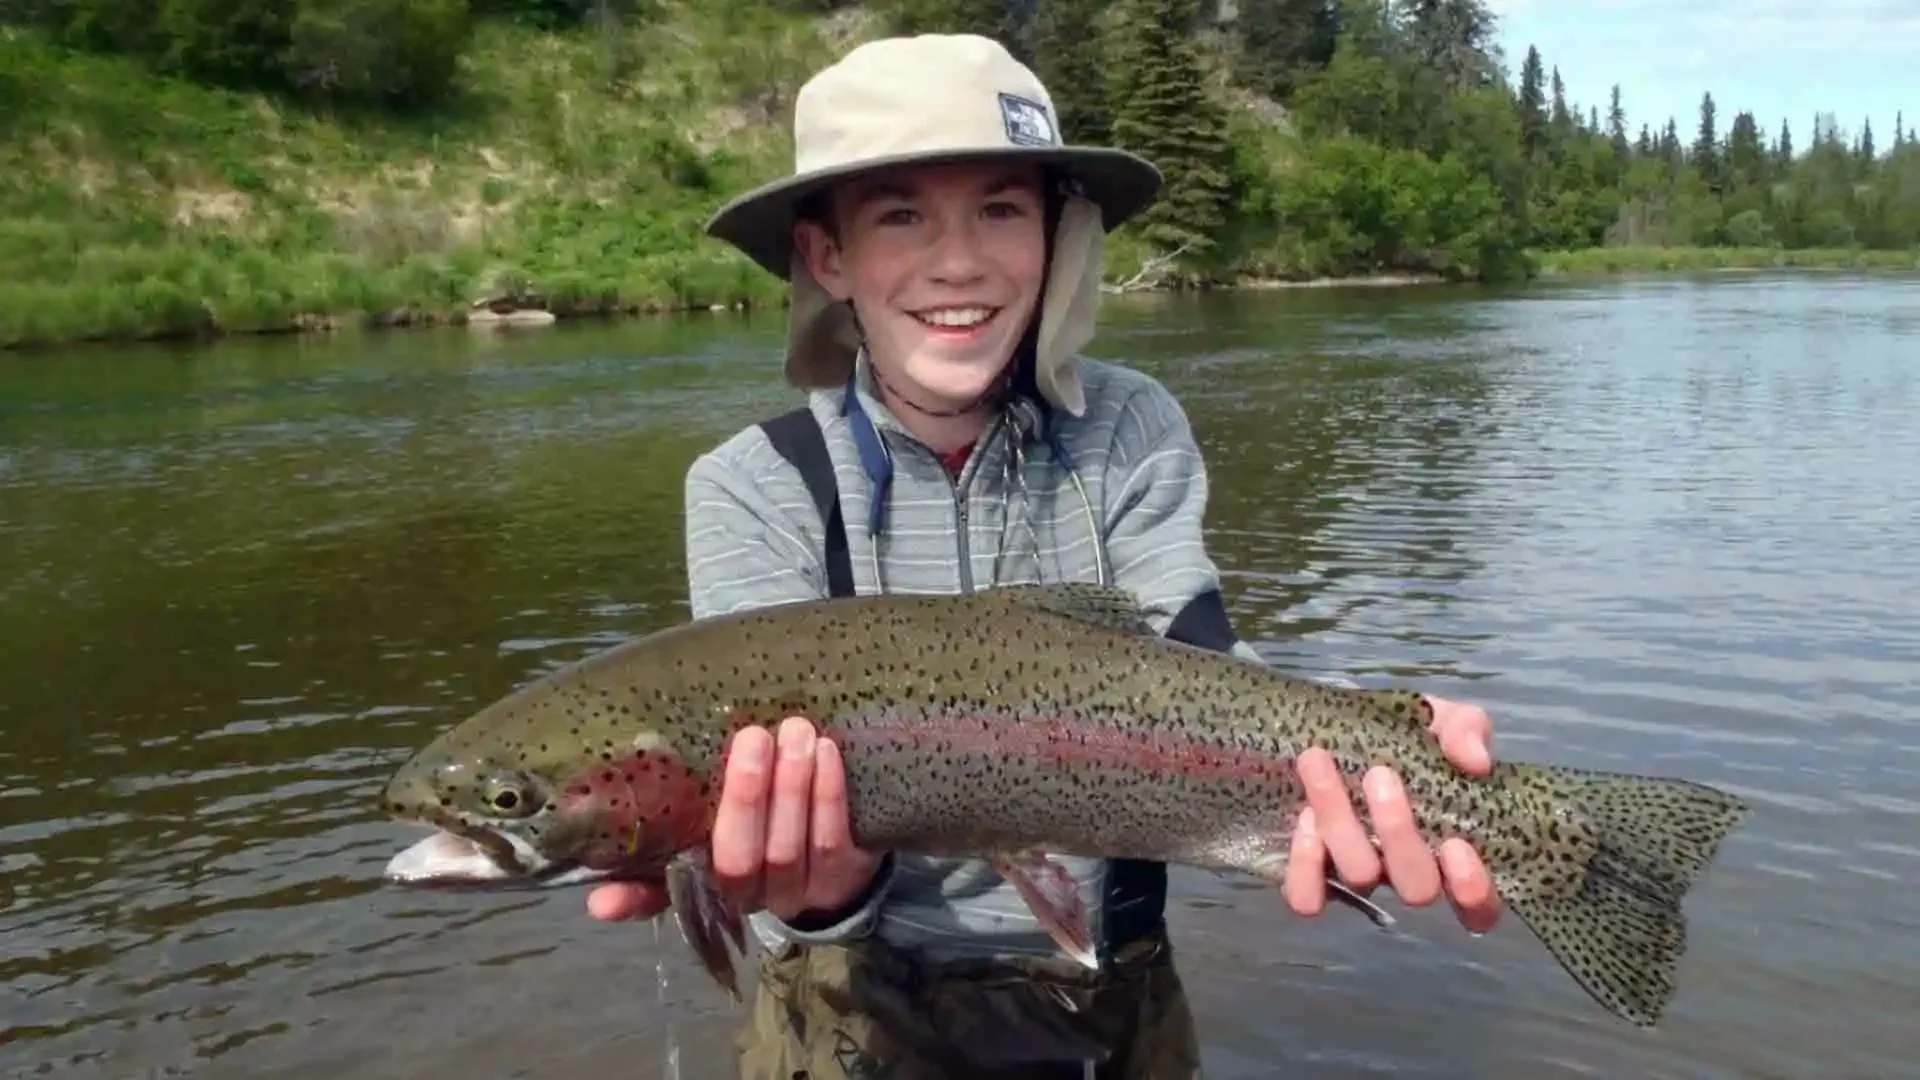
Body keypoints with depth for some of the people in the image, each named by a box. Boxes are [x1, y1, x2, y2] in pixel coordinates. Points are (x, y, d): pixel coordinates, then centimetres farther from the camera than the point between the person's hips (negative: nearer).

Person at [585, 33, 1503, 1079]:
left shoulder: (1131, 431, -9)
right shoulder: (751, 487, -14)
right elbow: (773, 758, -25)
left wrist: (1336, 777, -41)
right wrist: (821, 877, -46)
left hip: (1116, 996, 2)